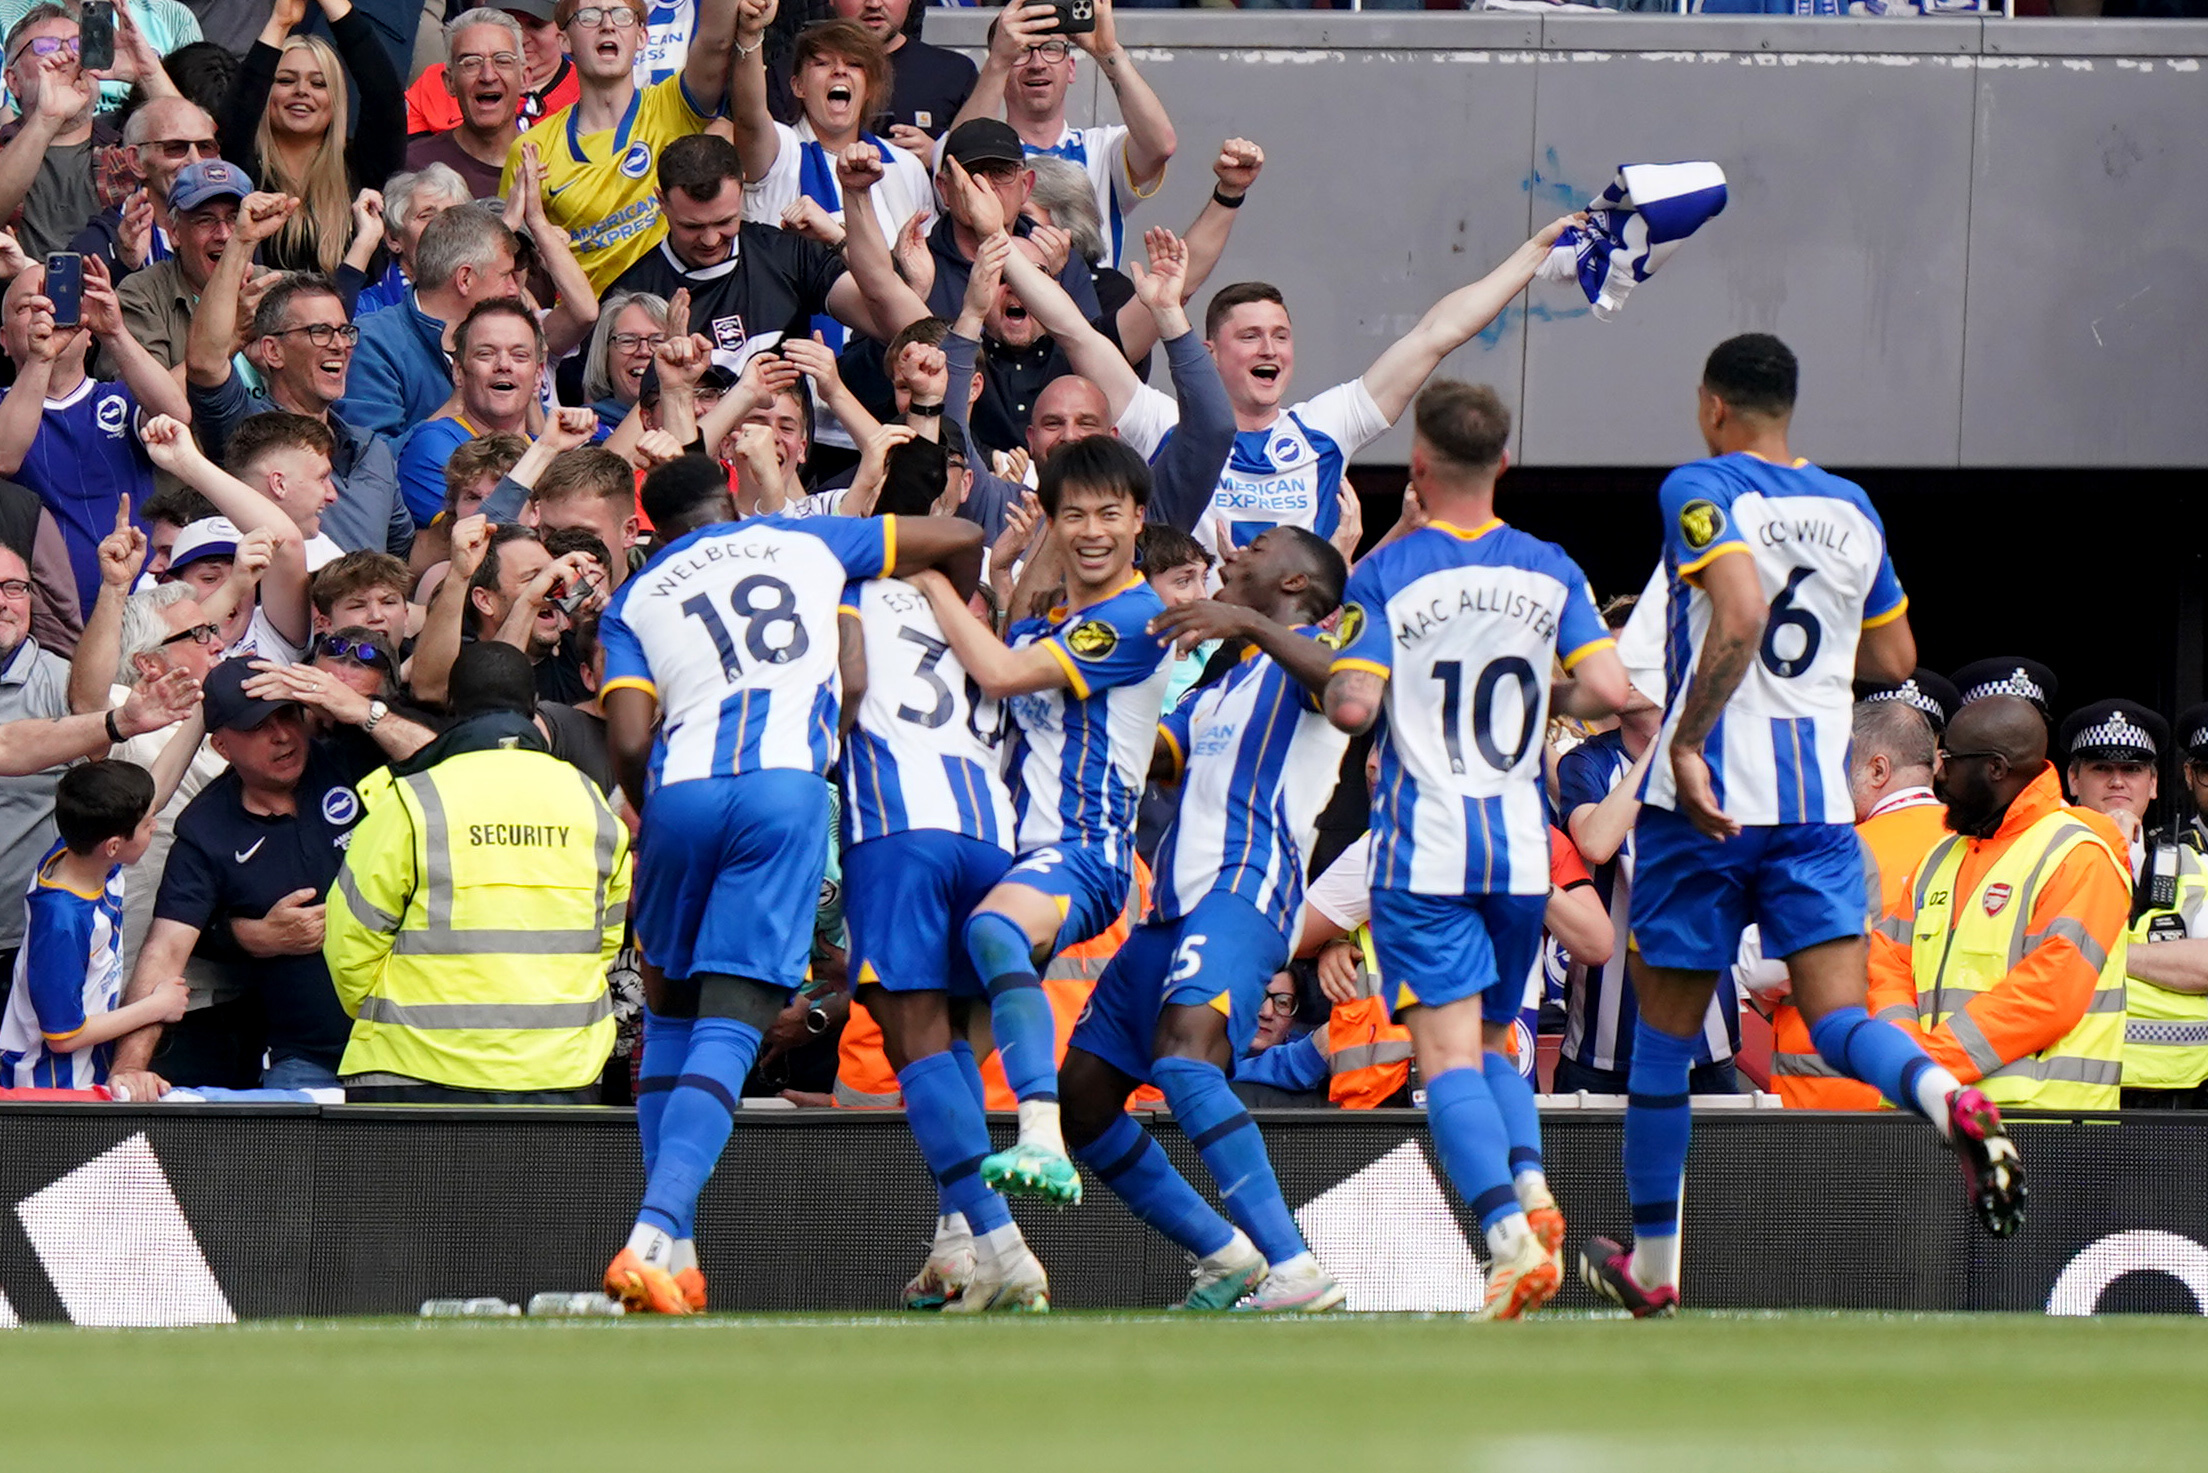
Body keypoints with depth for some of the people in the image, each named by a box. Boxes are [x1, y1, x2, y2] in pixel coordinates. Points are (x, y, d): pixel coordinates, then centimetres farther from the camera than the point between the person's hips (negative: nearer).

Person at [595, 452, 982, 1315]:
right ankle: (654, 1236, -24)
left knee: (671, 1009, 20)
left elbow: (629, 742, 5)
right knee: (729, 1027, -6)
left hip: (682, 788, 1)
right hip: (786, 786, -1)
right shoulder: (805, 543, 25)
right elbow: (960, 540, 32)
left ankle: (671, 1248, 15)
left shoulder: (635, 602, 21)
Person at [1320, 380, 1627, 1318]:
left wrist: (1331, 678, 8)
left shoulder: (1386, 574, -6)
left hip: (1423, 848, -4)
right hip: (1521, 843, 4)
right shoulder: (1549, 572, 4)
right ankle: (1532, 1187, -7)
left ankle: (1509, 1235, -25)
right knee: (1493, 1039, 19)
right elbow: (1608, 690, -3)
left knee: (1449, 1054, -7)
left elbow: (1351, 704, -15)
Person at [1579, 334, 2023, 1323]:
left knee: (1665, 1031, 9)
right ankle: (1952, 1101, -36)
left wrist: (1687, 741, -20)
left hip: (1712, 792, -4)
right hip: (1822, 796, 4)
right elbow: (1895, 658, 20)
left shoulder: (1701, 490, -6)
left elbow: (1739, 615, -22)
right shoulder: (1852, 509, 12)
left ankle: (1652, 1263, 18)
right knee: (1838, 1019, -3)